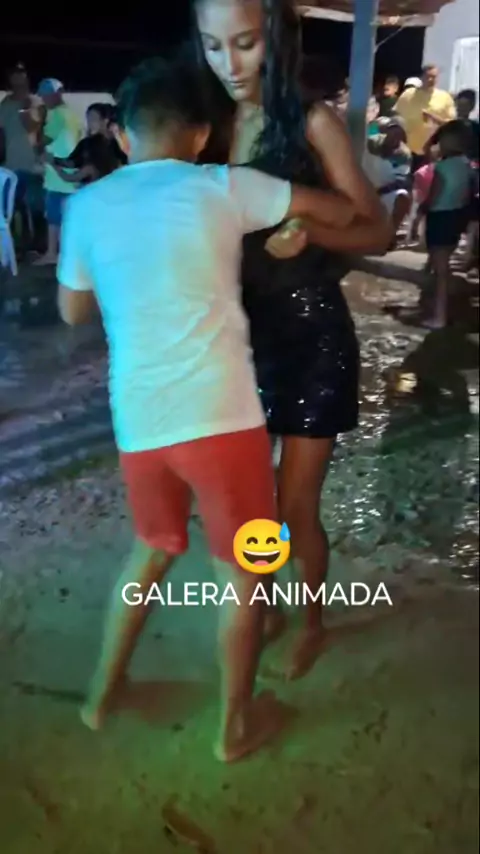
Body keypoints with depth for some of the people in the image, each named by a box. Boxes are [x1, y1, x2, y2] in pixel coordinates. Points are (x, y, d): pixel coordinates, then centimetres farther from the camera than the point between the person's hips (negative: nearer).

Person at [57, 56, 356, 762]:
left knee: (153, 549, 28)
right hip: (219, 415, -4)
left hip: (136, 419, 5)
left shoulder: (88, 205, 7)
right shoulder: (222, 188, -3)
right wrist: (300, 232, 24)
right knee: (245, 574, 15)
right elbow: (343, 212, 3)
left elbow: (73, 311, 18)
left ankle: (102, 693, 41)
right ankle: (237, 725, 30)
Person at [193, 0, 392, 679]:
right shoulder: (213, 127, 3)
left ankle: (313, 622, 32)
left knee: (294, 505, 4)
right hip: (242, 333, 5)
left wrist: (309, 232, -27)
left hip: (311, 337, -4)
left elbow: (378, 232, -9)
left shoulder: (314, 124, -10)